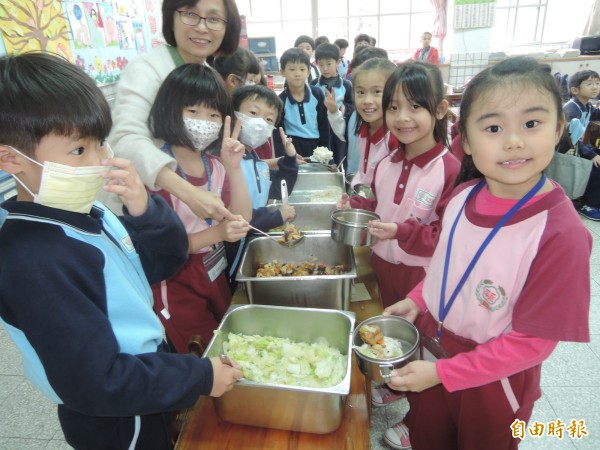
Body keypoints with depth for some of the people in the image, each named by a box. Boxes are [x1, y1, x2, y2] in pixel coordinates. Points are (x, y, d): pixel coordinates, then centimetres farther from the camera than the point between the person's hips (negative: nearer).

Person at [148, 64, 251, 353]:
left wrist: (234, 169, -17)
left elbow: (242, 222, -6)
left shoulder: (215, 165, 2)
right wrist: (216, 233, -30)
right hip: (178, 288, -6)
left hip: (216, 276, 6)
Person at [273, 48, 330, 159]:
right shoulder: (280, 100, -7)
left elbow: (324, 124, 2)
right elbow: (278, 133, -6)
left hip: (315, 146, 2)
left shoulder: (317, 94, -4)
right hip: (292, 147, -1)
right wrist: (283, 157, -15)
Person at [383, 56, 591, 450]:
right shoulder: (462, 197, -11)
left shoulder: (561, 233, -27)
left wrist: (442, 373, -21)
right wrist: (417, 300, -4)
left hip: (492, 383, -4)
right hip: (432, 352, 5)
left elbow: (533, 341, -22)